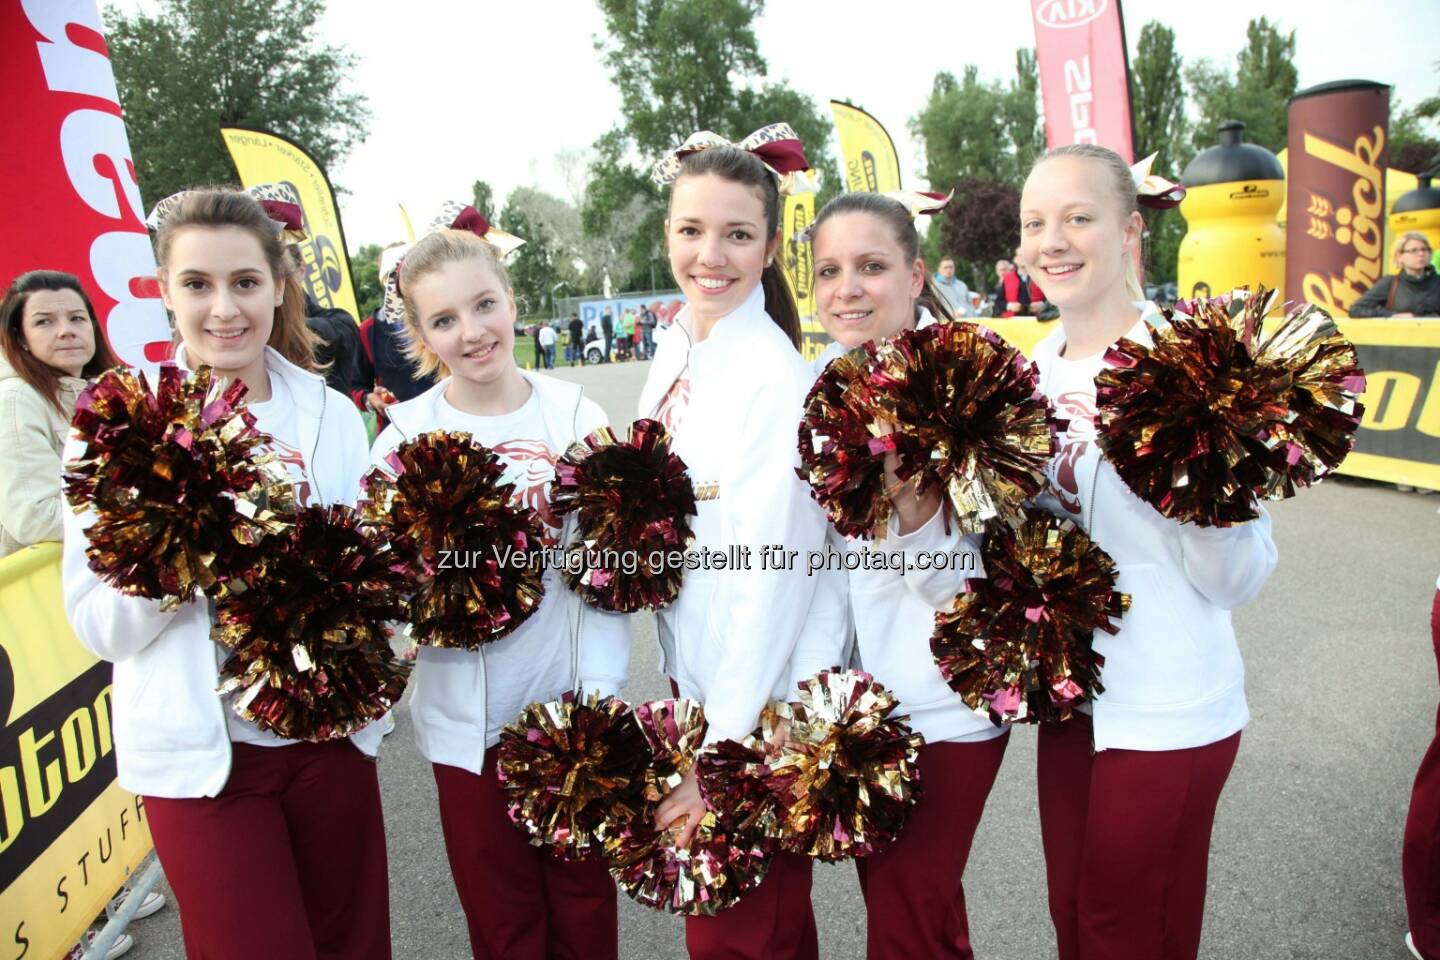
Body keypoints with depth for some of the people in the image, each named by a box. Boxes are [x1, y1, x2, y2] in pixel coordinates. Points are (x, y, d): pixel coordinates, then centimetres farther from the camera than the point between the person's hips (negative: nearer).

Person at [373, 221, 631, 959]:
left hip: (572, 704, 1)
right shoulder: (408, 434, -6)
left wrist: (600, 688, -10)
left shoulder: (575, 416, -4)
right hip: (470, 718, 0)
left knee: (584, 899, 18)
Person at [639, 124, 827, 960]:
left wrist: (720, 751, -18)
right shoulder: (675, 352, 4)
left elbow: (770, 576, -21)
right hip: (693, 680, 7)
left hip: (761, 705, -7)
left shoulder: (775, 375, -19)